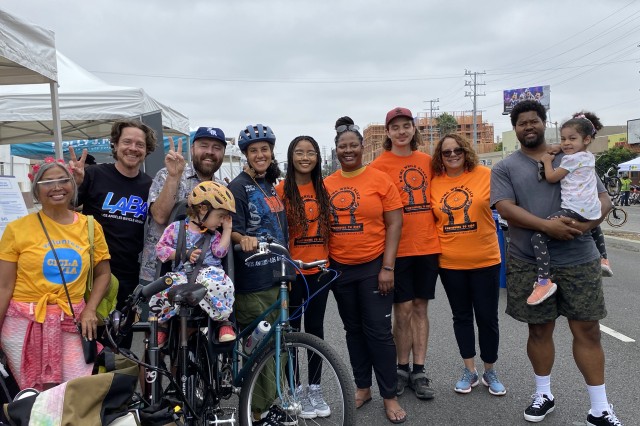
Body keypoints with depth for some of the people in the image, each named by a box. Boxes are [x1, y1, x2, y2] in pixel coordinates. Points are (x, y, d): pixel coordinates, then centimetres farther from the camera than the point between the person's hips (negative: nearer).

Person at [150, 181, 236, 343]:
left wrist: (227, 229, 3)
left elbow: (220, 252, -1)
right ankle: (160, 325, -4)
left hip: (209, 272, 1)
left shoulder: (214, 234, 17)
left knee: (214, 281, -37)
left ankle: (223, 321, -17)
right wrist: (185, 254, -7)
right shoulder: (177, 228, 10)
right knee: (168, 286, -32)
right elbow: (160, 248, 3)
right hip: (183, 273, 0)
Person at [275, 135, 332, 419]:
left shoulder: (323, 189, 7)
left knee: (315, 329, 12)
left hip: (319, 269, 4)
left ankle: (315, 388, 26)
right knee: (291, 331, 6)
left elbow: (328, 227, 12)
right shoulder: (281, 190, -5)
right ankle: (294, 390, 22)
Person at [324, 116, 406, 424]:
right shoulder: (327, 185, 4)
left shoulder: (380, 179, -6)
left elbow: (395, 224, -7)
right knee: (353, 329, 14)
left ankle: (389, 396, 16)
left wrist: (388, 267, -12)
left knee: (379, 331, 2)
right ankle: (363, 387, 30)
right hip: (339, 269, 4)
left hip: (374, 266, -4)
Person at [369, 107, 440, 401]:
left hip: (428, 245, 4)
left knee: (420, 307, 10)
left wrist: (438, 234, 12)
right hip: (398, 248, -3)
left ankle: (419, 371, 20)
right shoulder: (380, 165, -3)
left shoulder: (427, 160, 9)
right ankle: (402, 369, 21)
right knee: (403, 309, 4)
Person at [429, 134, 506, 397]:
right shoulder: (434, 182, 0)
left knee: (487, 317, 8)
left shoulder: (484, 175, -7)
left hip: (485, 260, -2)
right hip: (450, 263, 2)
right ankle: (469, 370, 31)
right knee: (461, 316, 14)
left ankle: (490, 372, 28)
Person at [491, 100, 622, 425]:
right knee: (539, 329, 10)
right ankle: (543, 395, 29)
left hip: (579, 260, 1)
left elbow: (603, 198, 6)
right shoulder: (505, 168, 4)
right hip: (528, 262, -1)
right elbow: (505, 208, -10)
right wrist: (546, 225, -23)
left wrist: (589, 223, -15)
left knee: (587, 330, 4)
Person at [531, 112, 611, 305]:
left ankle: (544, 281, -28)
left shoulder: (571, 159, -9)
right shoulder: (589, 157, 18)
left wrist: (547, 160, 7)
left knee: (538, 237, -20)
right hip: (592, 210, 10)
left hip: (574, 211, -10)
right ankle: (603, 259, 58)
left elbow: (551, 177, -8)